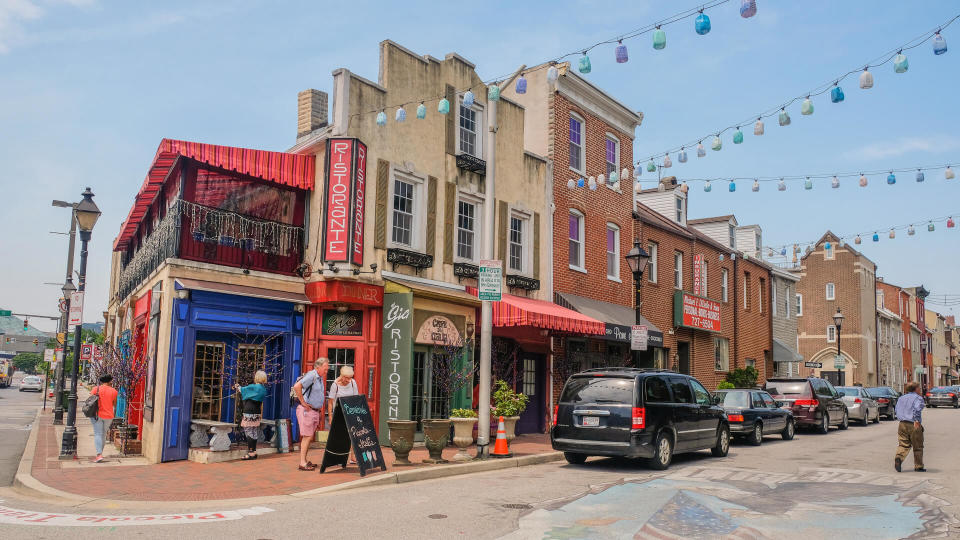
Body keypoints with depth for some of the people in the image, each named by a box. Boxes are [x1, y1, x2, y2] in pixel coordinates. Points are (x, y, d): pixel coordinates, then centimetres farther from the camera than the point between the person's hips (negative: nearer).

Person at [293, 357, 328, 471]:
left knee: (310, 437, 13)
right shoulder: (311, 375, -14)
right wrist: (303, 402, -21)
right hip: (307, 410, -9)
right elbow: (296, 386, -27)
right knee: (307, 436, -7)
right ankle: (302, 463, -3)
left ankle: (304, 461, 20)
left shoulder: (320, 378, 15)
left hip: (315, 410, 9)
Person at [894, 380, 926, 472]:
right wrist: (916, 420, -20)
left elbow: (898, 411, 21)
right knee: (917, 447, 8)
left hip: (902, 424, 5)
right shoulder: (918, 398, -4)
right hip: (913, 425, -5)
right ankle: (918, 466, 15)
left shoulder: (901, 398, 17)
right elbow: (917, 409, -22)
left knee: (904, 444, 6)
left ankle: (899, 457, -20)